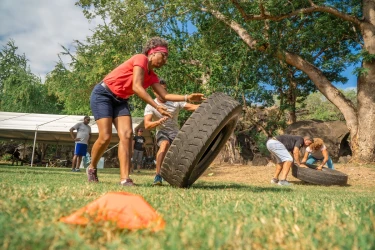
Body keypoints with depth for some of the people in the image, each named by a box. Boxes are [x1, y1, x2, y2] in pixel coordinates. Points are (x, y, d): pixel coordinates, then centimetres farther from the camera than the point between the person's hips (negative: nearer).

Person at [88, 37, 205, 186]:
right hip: (102, 95, -8)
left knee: (127, 135, -11)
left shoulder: (152, 76, 9)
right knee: (105, 137, -14)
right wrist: (157, 107, -30)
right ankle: (92, 168, 13)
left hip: (120, 100, 8)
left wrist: (187, 97, -12)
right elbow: (137, 87, -26)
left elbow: (165, 95, 0)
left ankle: (124, 178, -16)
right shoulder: (141, 59, -15)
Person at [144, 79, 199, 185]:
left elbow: (193, 107, -17)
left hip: (175, 133, 3)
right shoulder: (150, 106, -12)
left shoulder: (175, 102, -7)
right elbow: (147, 125, -25)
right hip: (162, 133, -3)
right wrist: (158, 122, -46)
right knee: (165, 144, -35)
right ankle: (158, 176, -33)